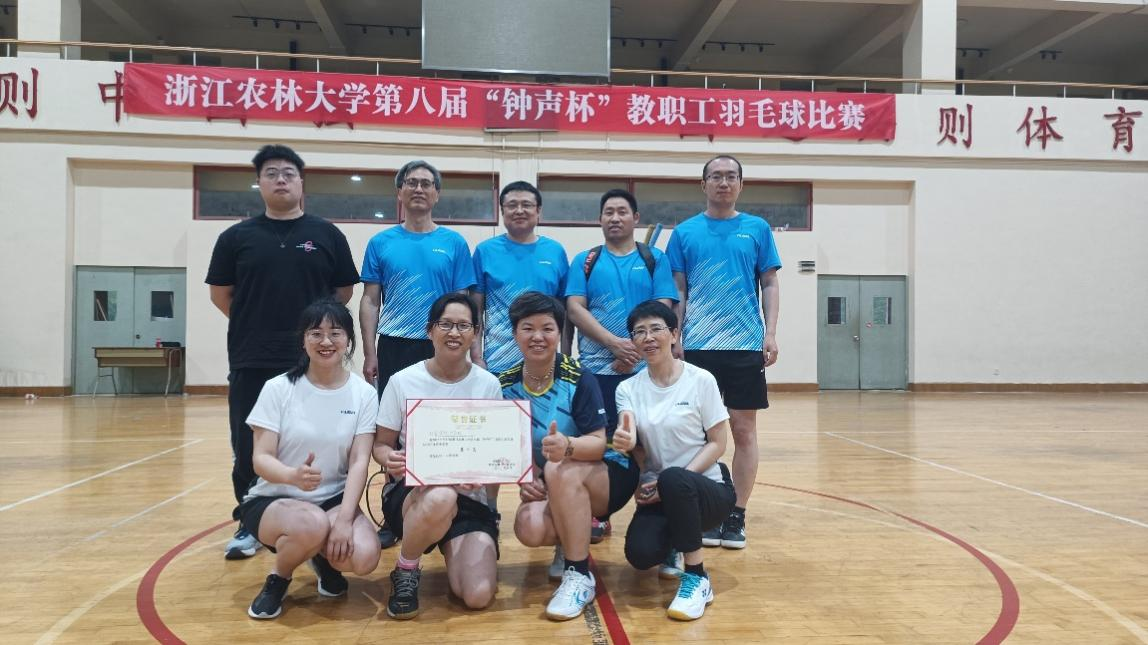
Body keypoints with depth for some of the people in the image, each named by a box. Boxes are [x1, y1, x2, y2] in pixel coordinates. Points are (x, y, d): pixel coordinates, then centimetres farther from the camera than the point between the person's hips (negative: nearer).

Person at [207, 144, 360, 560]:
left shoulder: (328, 236, 4)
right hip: (251, 365, 1)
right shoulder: (237, 237, 5)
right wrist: (258, 325, 9)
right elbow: (221, 295, 10)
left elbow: (343, 293, 9)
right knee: (248, 451, 7)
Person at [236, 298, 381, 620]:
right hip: (273, 499, -2)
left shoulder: (364, 393, -4)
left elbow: (359, 462, -10)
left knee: (364, 557, -28)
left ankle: (324, 557, 10)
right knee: (313, 524, -37)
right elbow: (261, 459, -12)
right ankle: (278, 578, -1)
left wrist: (344, 519, -24)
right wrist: (293, 475, -35)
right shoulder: (278, 388, -9)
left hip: (335, 500, 2)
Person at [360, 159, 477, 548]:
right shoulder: (381, 243, 6)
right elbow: (370, 301, 6)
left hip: (440, 350, -1)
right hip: (394, 349, 1)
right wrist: (369, 353, -2)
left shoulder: (454, 243, 4)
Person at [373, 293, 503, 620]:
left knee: (478, 596, -20)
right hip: (409, 492, -1)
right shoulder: (402, 382, -3)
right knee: (440, 498, -40)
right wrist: (390, 459, -20)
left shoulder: (488, 385, 0)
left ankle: (452, 550, 17)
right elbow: (381, 444, 4)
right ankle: (405, 571, -7)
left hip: (470, 498, 1)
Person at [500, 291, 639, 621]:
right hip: (550, 486, 4)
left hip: (608, 475, -4)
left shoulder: (579, 378, -18)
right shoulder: (506, 385, -4)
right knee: (529, 527, -28)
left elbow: (598, 443, -23)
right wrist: (526, 479, -16)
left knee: (560, 470, -36)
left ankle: (580, 576, -21)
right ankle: (574, 539, 10)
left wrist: (567, 446, -45)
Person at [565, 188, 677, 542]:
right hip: (596, 367, 1)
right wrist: (616, 343, -13)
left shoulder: (655, 259, 9)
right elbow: (575, 309, -1)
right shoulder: (585, 261, 10)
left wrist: (637, 350, -13)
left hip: (645, 368, 0)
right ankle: (598, 515, 13)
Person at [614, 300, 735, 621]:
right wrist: (626, 442, -37)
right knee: (640, 554, -25)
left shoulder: (701, 380, -7)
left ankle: (697, 578, -20)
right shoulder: (628, 388, 3)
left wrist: (672, 482, -20)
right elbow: (632, 443, -10)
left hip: (706, 487, -3)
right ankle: (674, 547, 16)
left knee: (673, 478, -38)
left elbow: (717, 443, -7)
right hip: (660, 493, 3)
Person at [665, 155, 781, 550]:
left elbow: (769, 285, 7)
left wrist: (771, 333, -3)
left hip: (746, 344, 0)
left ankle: (736, 516, 12)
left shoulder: (757, 229, 7)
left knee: (743, 429, 3)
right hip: (698, 345, 0)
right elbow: (678, 292, 7)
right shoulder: (685, 232, 7)